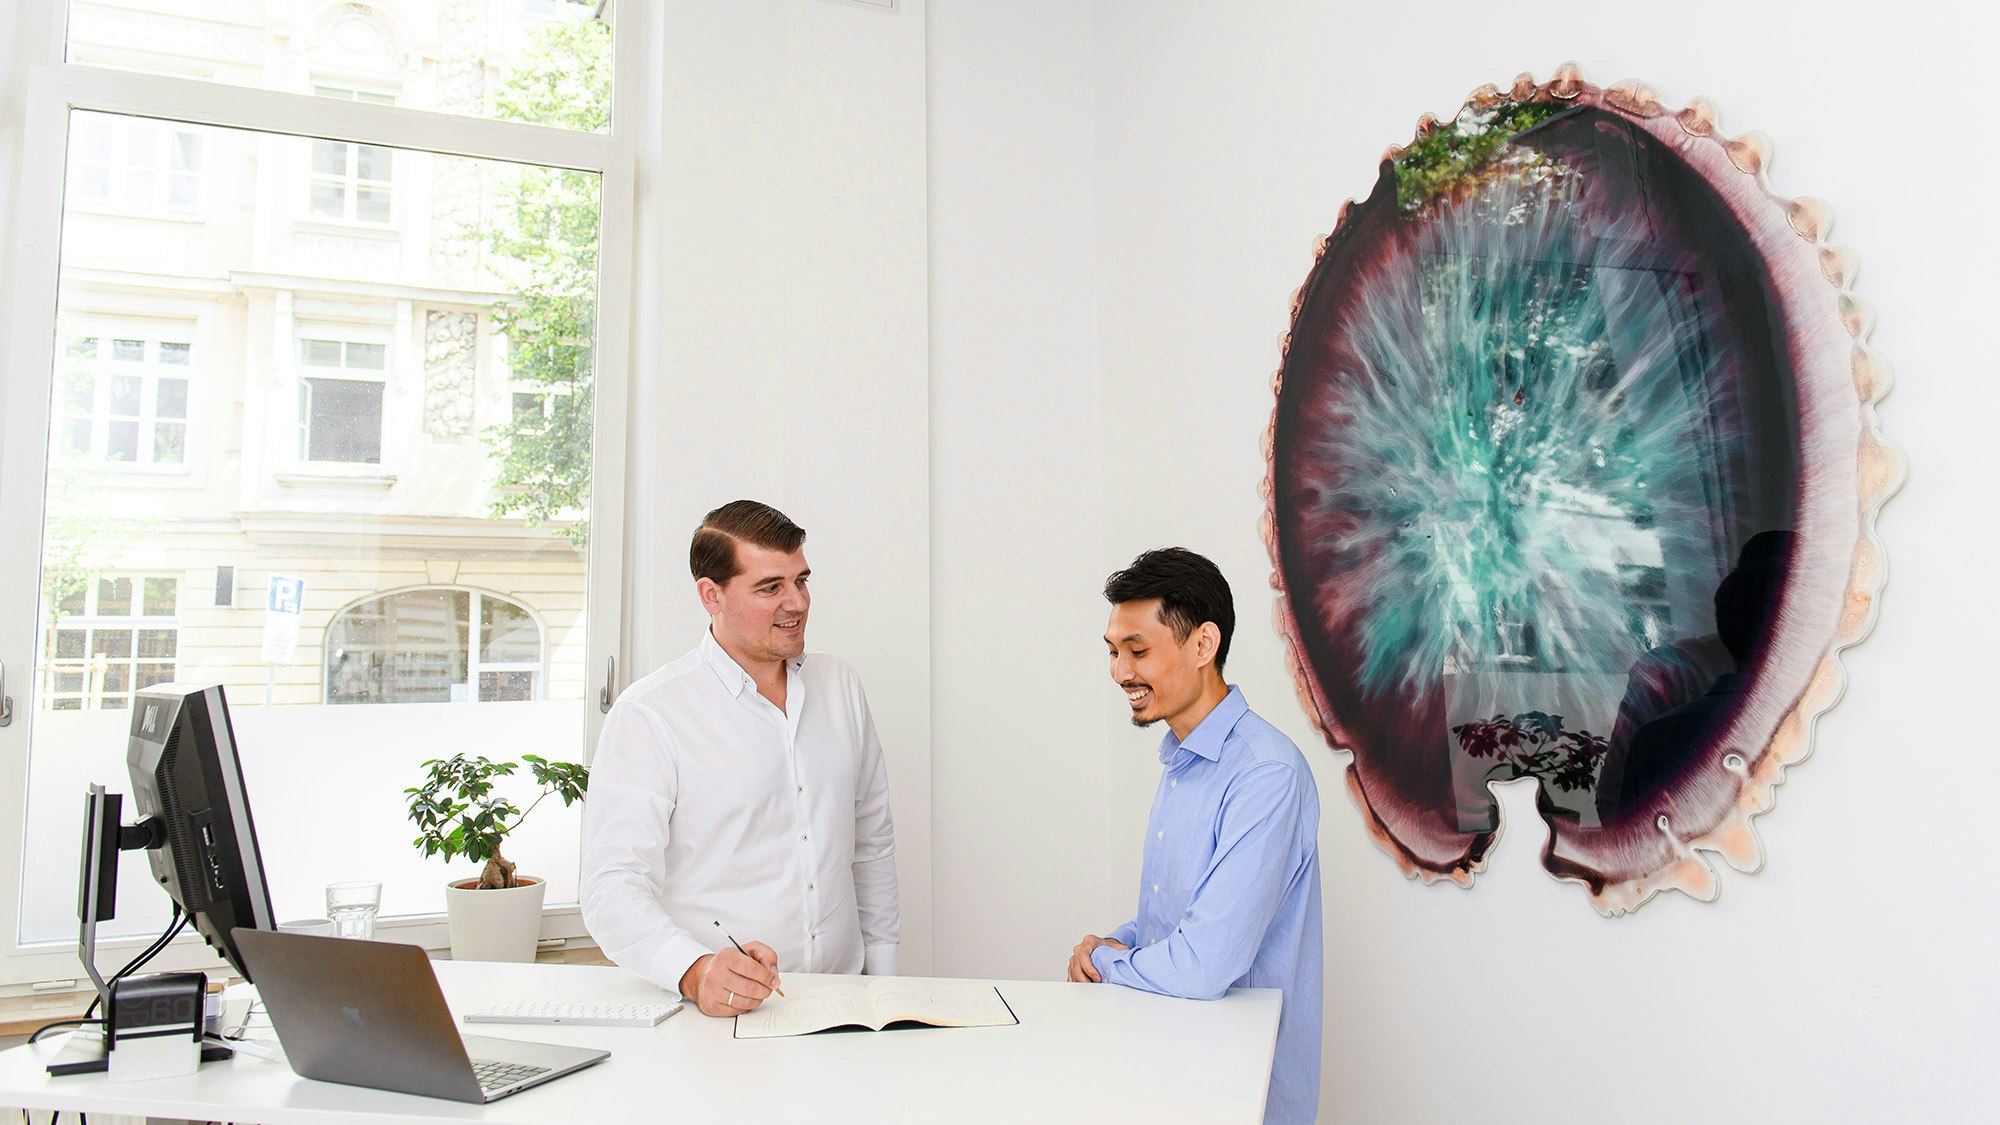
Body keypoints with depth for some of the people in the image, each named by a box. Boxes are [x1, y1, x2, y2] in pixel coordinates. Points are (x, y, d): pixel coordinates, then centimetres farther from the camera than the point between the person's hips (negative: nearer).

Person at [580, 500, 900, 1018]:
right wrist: (695, 972, -30)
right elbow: (612, 886, -13)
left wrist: (882, 972, 15)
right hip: (716, 1014, -4)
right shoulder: (647, 716, -7)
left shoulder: (840, 686, 11)